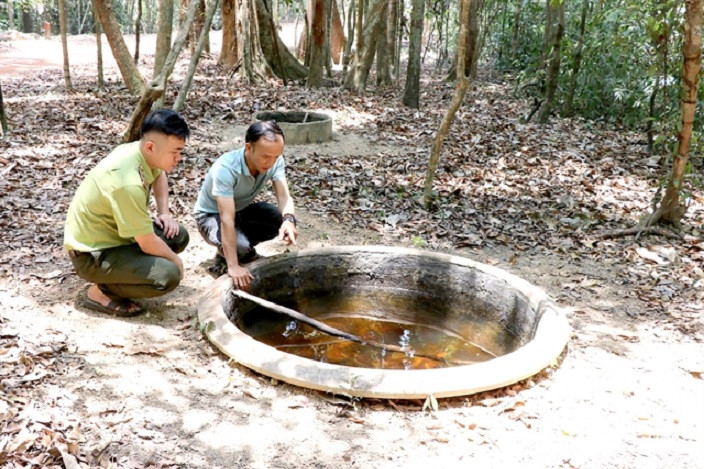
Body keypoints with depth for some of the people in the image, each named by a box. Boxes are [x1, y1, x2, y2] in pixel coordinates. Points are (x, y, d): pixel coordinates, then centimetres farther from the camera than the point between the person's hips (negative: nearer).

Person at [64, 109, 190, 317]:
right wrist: (176, 260, -7)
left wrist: (164, 213, 6)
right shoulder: (128, 183, -34)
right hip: (93, 254, -9)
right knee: (168, 275, -23)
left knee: (179, 236, 8)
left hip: (113, 233, 9)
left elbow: (159, 175, 19)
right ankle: (101, 291, -3)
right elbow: (148, 243, -25)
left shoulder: (136, 150, -8)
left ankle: (120, 273, 11)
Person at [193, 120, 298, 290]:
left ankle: (245, 248, 7)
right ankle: (226, 255, 3)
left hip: (242, 210, 6)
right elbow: (227, 219, -41)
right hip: (211, 214, -5)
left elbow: (283, 195, -28)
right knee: (240, 246, -35)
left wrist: (289, 219, -52)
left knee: (282, 220, -21)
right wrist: (233, 266, -46)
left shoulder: (275, 161, -20)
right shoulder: (226, 168, -36)